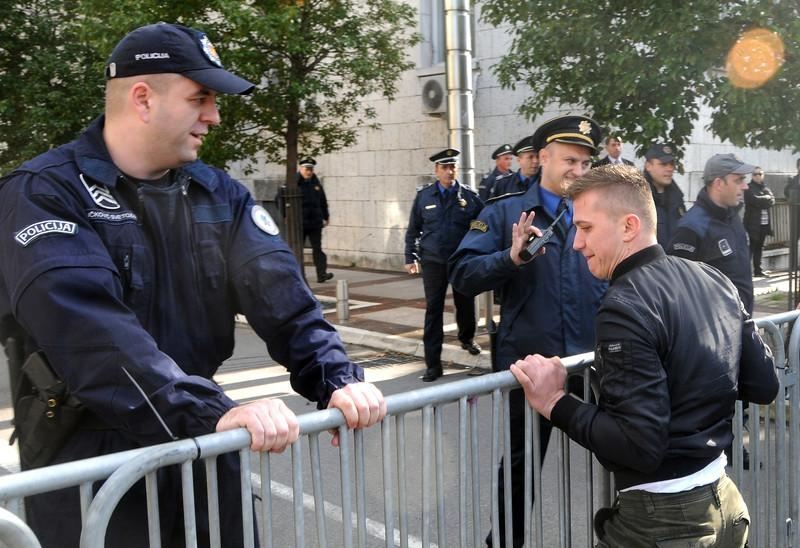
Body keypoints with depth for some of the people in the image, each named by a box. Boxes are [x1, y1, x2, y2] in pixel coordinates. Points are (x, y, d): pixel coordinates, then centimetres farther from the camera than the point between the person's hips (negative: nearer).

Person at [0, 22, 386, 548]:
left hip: (205, 457, 6)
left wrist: (337, 378, -21)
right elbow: (90, 328, -28)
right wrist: (212, 412, -37)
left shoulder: (217, 192, 5)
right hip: (93, 475, -5)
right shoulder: (43, 193, -13)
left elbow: (277, 290, -6)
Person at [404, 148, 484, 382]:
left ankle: (466, 338, 47)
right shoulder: (424, 196, 1)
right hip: (433, 262, 0)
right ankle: (433, 364, 5)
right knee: (433, 311, 1)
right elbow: (413, 229, 6)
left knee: (466, 305, 15)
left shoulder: (469, 196, -2)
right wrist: (410, 257, 3)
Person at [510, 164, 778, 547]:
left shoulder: (626, 307, -22)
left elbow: (640, 446, -25)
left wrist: (555, 403, -17)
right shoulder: (714, 279, 2)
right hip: (724, 501, 8)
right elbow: (764, 387, 9)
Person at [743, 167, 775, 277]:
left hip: (764, 222, 7)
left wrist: (763, 199, -12)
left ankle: (758, 269, 19)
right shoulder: (749, 188, -4)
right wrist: (766, 199, -7)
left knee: (759, 247, 13)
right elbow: (756, 200, -20)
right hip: (753, 223, -7)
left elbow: (772, 200, 0)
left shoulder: (765, 187, 16)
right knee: (751, 247, -8)